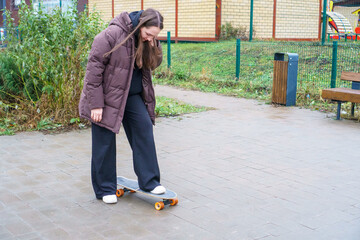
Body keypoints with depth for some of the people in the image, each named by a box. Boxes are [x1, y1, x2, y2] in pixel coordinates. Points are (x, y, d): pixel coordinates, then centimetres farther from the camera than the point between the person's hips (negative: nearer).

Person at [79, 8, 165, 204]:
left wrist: (153, 45, -14)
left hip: (132, 96, 6)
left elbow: (155, 63, 6)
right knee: (105, 142, 2)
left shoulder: (146, 41, 1)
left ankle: (149, 181, 6)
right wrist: (95, 103, -22)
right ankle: (105, 189, 15)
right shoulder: (112, 34, -22)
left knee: (144, 129, -2)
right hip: (108, 96, -6)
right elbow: (94, 68, -21)